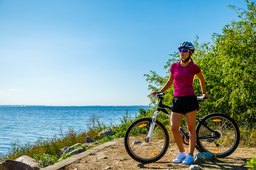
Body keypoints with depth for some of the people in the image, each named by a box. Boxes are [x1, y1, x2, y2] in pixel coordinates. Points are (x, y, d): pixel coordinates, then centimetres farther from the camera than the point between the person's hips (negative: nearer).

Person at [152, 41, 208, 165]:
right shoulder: (174, 66, 7)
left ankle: (190, 155, 11)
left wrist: (204, 93, 19)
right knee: (174, 128, -2)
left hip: (189, 99, -3)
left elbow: (201, 79, 17)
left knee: (191, 128, 3)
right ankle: (182, 153, 16)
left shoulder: (193, 67, -1)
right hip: (177, 100, 3)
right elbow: (170, 82, 17)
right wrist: (160, 92, 9)